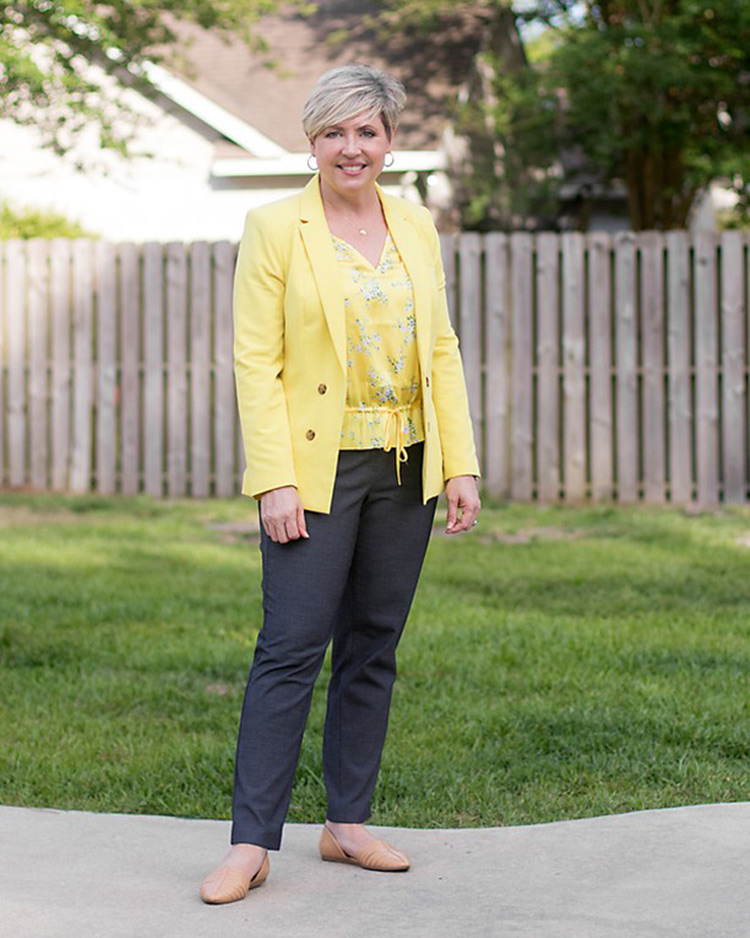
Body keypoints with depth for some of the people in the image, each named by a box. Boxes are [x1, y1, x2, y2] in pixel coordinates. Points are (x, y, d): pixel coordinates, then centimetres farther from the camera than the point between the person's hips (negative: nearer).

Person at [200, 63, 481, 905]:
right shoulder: (275, 229, -4)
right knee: (291, 650, -7)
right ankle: (251, 844, -1)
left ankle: (347, 825, 19)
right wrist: (275, 481, -15)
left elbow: (442, 350, 11)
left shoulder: (416, 227, 10)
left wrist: (461, 465, 4)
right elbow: (255, 362, -8)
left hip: (405, 471, 5)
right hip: (318, 470, -5)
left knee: (374, 649, 9)